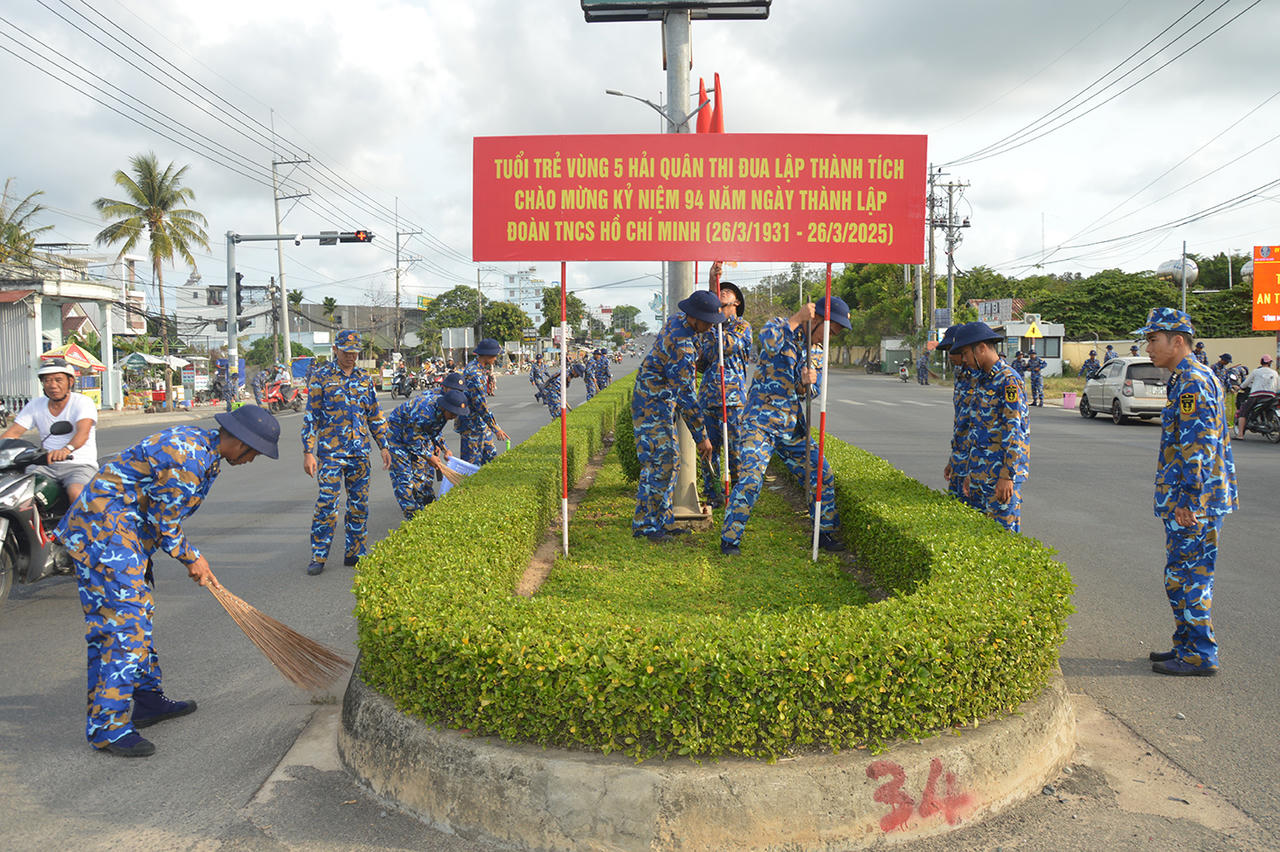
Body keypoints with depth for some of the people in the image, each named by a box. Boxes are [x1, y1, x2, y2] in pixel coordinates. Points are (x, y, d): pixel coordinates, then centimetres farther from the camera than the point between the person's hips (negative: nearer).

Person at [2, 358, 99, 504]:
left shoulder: (83, 402, -5)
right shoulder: (36, 405, 12)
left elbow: (83, 433, -23)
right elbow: (13, 432, 7)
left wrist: (66, 449, -44)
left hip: (80, 464, -5)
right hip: (46, 466, 5)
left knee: (76, 493, -33)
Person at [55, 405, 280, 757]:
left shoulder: (203, 445, 8)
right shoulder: (185, 459, -25)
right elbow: (164, 523, -16)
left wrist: (193, 557, 14)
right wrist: (191, 558, 0)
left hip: (125, 527, 11)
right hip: (103, 530, -11)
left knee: (139, 612, 17)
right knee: (122, 620, -11)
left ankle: (148, 699, 28)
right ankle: (107, 725, -5)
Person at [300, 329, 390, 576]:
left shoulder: (364, 378, 11)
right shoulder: (321, 376, -1)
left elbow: (375, 415, 18)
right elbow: (311, 416, -3)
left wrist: (383, 447, 14)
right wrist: (308, 452, -8)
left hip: (360, 451, 4)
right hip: (330, 451, -4)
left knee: (360, 504, 7)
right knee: (327, 503, -7)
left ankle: (354, 553, 17)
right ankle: (318, 556, 3)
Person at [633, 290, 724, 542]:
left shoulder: (676, 321, 2)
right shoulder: (681, 346, -27)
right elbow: (686, 396, -26)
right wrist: (701, 436, -22)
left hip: (662, 404, 10)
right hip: (652, 406, -10)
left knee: (669, 460, 12)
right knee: (658, 463, -11)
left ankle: (661, 521, 18)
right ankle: (645, 526, -4)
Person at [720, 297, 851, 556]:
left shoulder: (816, 350, 14)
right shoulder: (781, 326, -5)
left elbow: (809, 393, 11)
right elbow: (769, 341, -30)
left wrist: (806, 383, -12)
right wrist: (797, 318, -22)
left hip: (792, 425, 7)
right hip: (761, 420, -7)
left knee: (821, 474, 7)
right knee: (751, 477, -18)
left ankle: (825, 533, 24)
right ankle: (729, 539, -5)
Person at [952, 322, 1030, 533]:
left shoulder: (1008, 380, -13)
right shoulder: (981, 380, 16)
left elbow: (1014, 431, -18)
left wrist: (1007, 475, -21)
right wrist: (969, 472, 19)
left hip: (1001, 473, -9)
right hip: (980, 473, 9)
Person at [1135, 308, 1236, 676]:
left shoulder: (1192, 383, -17)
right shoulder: (1193, 378, 17)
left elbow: (1197, 448, -23)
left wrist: (1187, 501, -22)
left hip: (1192, 505, -11)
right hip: (1192, 500, 11)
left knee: (1187, 578, -3)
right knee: (1183, 576, 16)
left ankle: (1200, 656, 6)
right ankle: (1188, 645, 26)